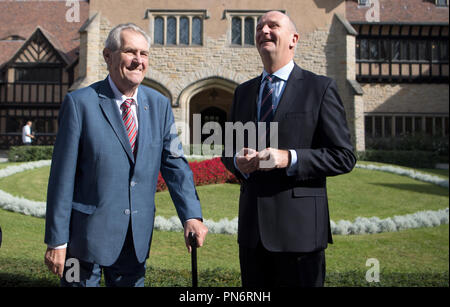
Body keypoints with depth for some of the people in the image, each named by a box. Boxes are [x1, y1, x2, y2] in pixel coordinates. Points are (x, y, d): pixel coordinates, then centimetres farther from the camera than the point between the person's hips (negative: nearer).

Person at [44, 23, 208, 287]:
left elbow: (175, 164, 0)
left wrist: (191, 215, -13)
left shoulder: (159, 104, 3)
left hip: (137, 237, 4)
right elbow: (62, 176, -9)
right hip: (87, 234, -3)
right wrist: (57, 240, -9)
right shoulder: (80, 103, -8)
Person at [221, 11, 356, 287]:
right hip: (251, 229, 5)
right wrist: (238, 161, -6)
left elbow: (344, 156, -6)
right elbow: (228, 151, 17)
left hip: (299, 228, -4)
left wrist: (289, 158, -20)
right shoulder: (244, 91, 13)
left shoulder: (320, 88, -3)